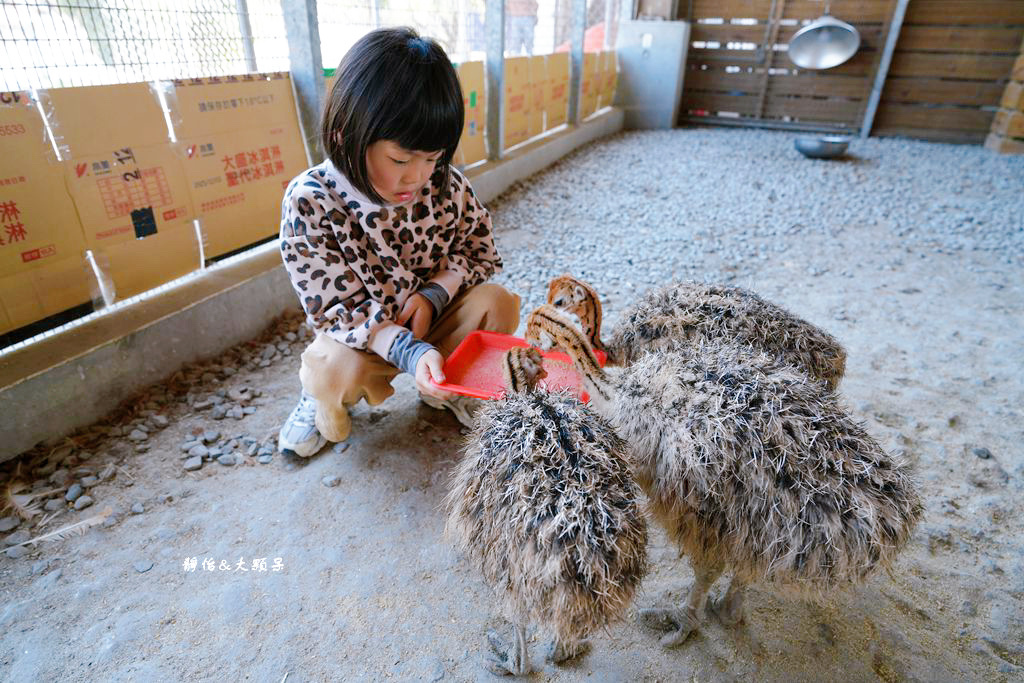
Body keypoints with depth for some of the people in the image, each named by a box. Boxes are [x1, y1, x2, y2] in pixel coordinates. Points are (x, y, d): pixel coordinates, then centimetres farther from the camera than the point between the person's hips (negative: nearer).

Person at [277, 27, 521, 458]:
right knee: (343, 368, -34)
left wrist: (432, 294, -21)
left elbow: (477, 247, -1)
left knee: (498, 303, -19)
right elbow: (338, 306, -24)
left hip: (431, 317, 3)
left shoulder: (445, 184, -14)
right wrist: (410, 352, -40)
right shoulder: (309, 202, -24)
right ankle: (320, 396, 8)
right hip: (360, 335, -3)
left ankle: (444, 386, 9)